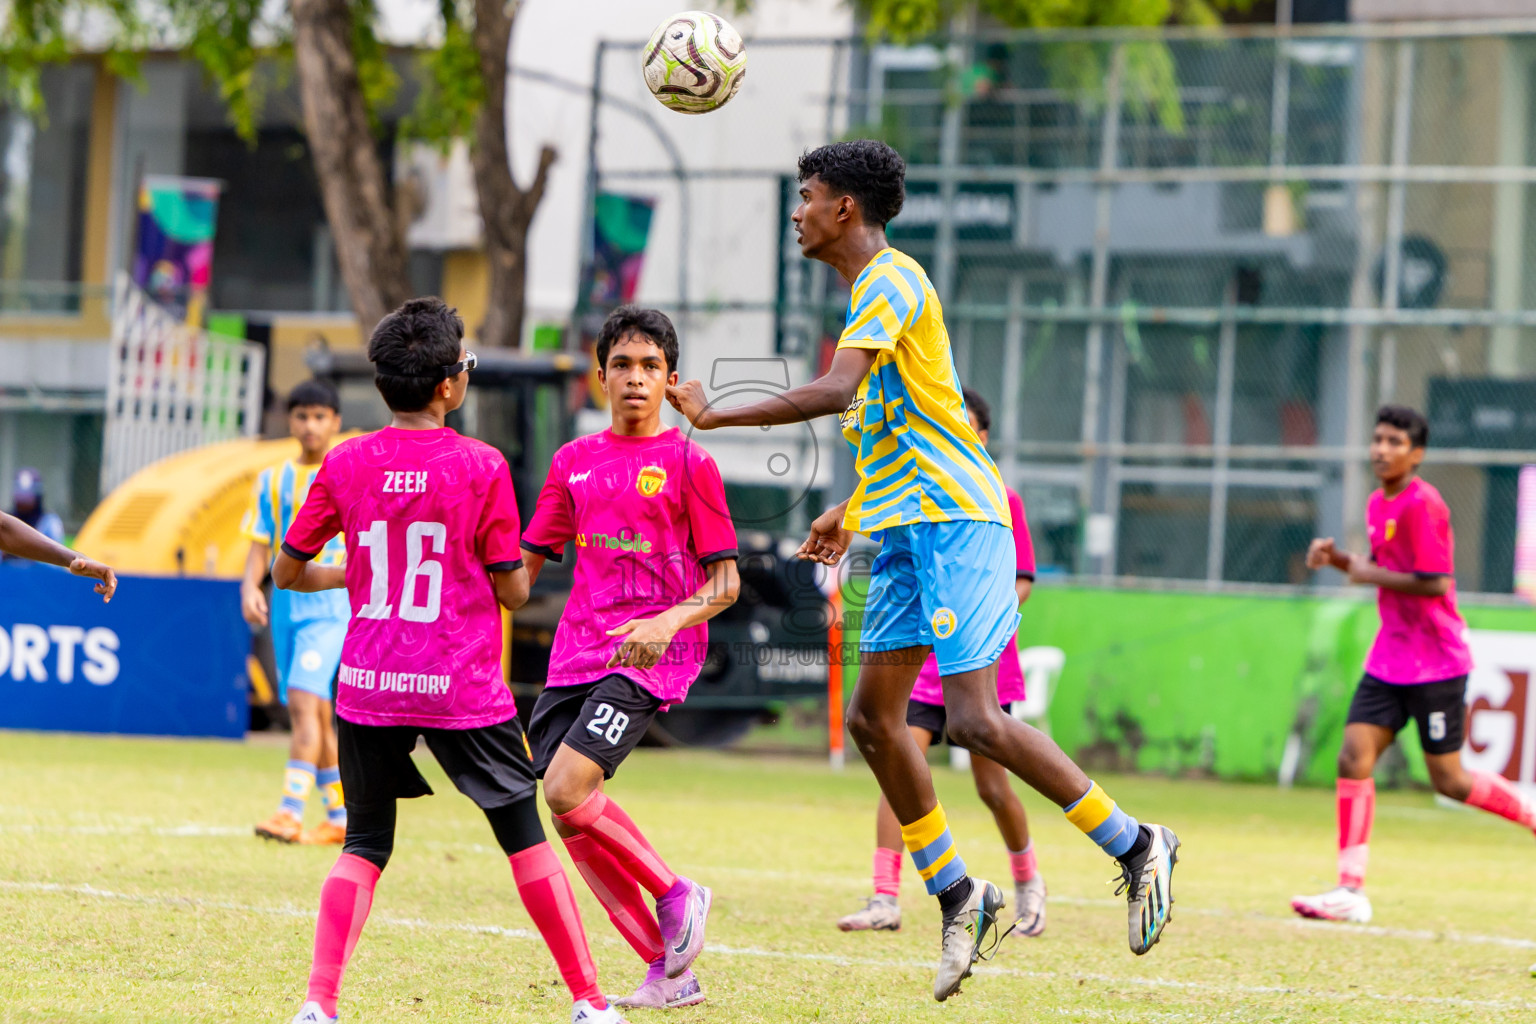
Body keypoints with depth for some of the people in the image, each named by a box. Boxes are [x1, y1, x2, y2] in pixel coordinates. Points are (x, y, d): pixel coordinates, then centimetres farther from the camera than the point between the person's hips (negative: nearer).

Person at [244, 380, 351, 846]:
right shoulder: (273, 481, 13)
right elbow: (260, 544, 8)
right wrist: (250, 587, -5)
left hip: (332, 606, -5)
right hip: (285, 606, 5)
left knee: (304, 700, -19)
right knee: (314, 714, 8)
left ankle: (291, 811, -25)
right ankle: (341, 818, 17)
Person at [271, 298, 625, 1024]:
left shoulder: (345, 464, 0)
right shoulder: (481, 466, -8)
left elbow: (287, 570, 7)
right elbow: (513, 590, -5)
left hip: (368, 684, 2)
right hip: (462, 688, -2)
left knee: (364, 845, 11)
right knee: (524, 836, 10)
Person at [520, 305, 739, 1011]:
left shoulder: (687, 462, -2)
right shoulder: (575, 461, 13)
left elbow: (725, 582, -3)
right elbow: (526, 561, 20)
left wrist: (669, 621, -20)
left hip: (652, 655, -6)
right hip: (577, 652, 6)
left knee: (567, 787, -22)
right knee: (567, 817, -3)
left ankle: (676, 897, -1)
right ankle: (668, 972, 6)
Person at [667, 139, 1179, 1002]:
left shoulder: (890, 283, -12)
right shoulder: (880, 286, 19)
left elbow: (833, 393, -26)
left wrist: (715, 416, -21)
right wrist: (852, 512, 25)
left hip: (953, 519, -10)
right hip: (909, 527, 10)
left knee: (975, 719, -15)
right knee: (874, 718, 6)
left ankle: (1136, 848, -5)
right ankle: (958, 897, 13)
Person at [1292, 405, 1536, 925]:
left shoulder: (1423, 505, -17)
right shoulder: (1377, 505, 11)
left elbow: (1435, 583, -22)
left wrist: (1370, 574, -14)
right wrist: (1338, 559, 5)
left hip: (1436, 662, -8)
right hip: (1389, 661, 8)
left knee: (1449, 780, -1)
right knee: (1354, 760, -5)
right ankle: (1351, 890, -6)